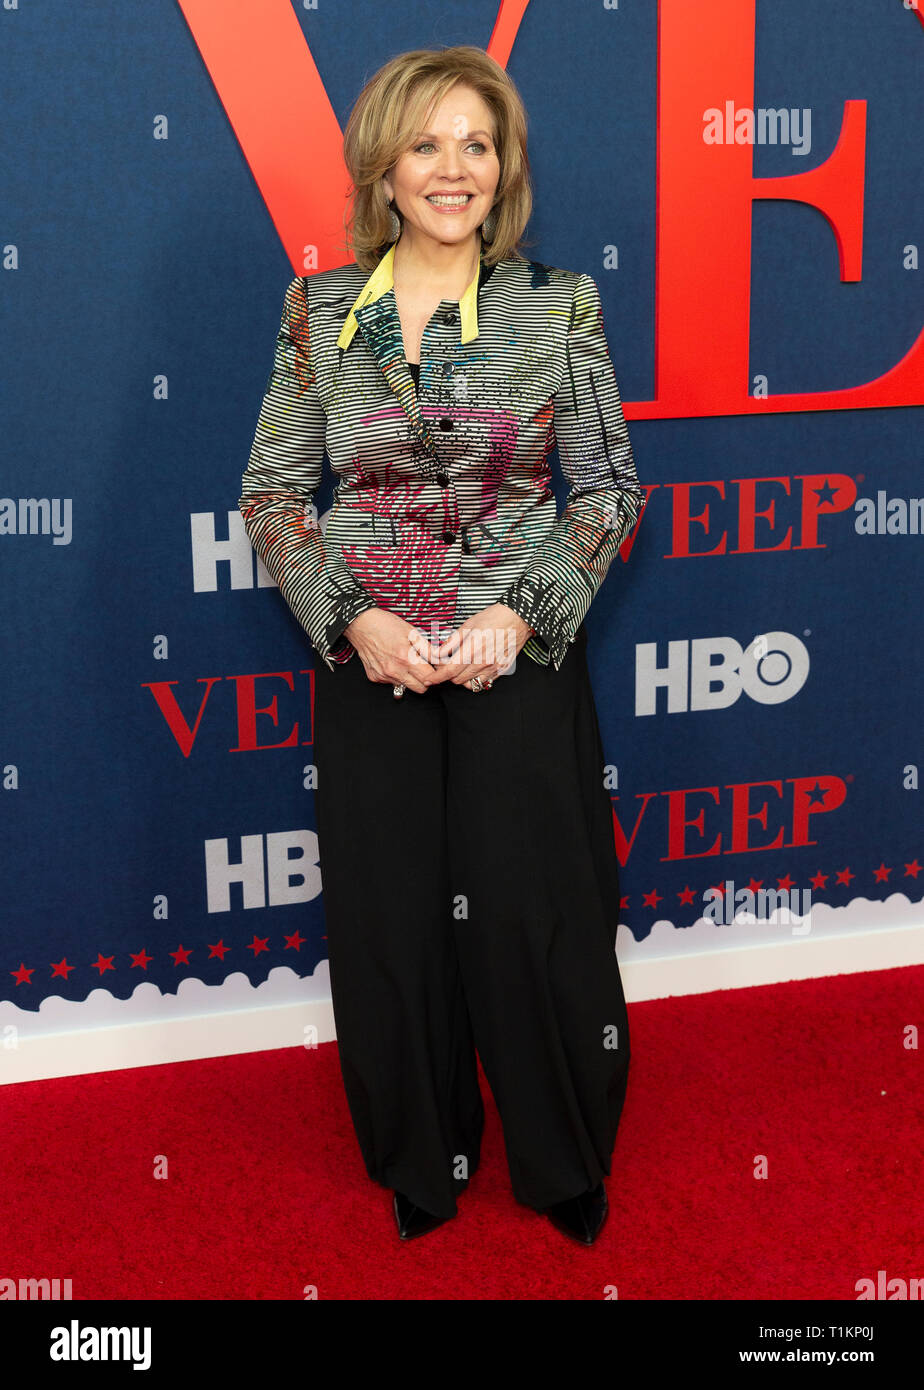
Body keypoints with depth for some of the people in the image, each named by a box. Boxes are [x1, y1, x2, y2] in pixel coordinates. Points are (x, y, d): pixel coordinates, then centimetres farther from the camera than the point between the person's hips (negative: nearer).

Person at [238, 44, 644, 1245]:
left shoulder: (559, 306, -1)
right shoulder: (320, 311, 1)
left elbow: (609, 486, 1)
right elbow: (272, 491, 4)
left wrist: (519, 615, -12)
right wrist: (352, 618, -11)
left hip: (522, 657, -1)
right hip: (371, 663, 1)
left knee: (535, 917, 6)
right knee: (390, 921, 10)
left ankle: (566, 1170, 31)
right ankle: (422, 1168, 33)